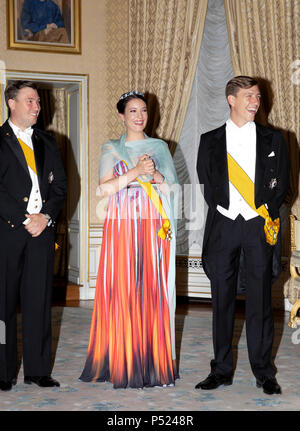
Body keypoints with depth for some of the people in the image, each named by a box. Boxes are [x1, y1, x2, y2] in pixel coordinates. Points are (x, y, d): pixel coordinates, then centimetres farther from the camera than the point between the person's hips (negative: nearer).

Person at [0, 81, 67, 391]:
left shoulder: (47, 143, 17)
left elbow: (59, 185, 13)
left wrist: (45, 216, -4)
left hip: (41, 229, 4)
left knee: (39, 301, 5)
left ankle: (37, 370, 11)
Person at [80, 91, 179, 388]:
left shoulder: (159, 147, 14)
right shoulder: (111, 149, 10)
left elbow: (172, 188, 8)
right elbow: (105, 187, -4)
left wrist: (154, 174, -10)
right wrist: (136, 172, -14)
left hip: (152, 227, 1)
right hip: (121, 226, -1)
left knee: (151, 288, -4)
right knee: (119, 289, -5)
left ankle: (151, 360, 3)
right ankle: (120, 361, 3)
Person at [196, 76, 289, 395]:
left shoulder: (273, 140, 10)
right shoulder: (210, 141, 9)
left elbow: (281, 184, 8)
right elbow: (205, 185, 7)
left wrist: (265, 211, -6)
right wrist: (226, 208, -3)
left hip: (259, 227, 0)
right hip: (223, 225, 0)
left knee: (260, 299, 1)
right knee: (222, 299, 4)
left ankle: (263, 372, 11)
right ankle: (221, 370, 13)